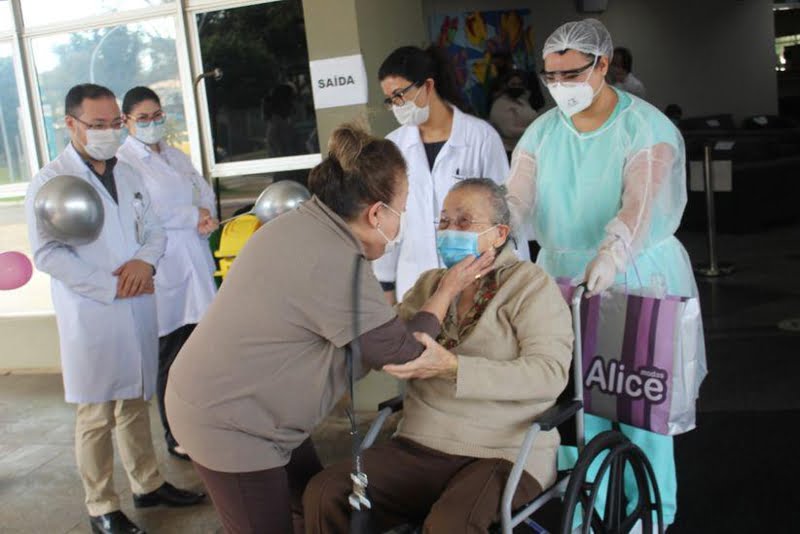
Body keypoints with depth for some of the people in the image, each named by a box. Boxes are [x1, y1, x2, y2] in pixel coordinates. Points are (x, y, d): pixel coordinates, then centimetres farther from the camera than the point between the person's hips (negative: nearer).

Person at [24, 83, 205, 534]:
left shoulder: (129, 174, 14)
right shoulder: (50, 182, -7)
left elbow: (155, 229, 14)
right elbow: (48, 253, -14)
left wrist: (145, 261, -9)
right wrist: (112, 287, -17)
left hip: (139, 308, 6)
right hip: (91, 315, -6)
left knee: (136, 403, 16)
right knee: (96, 416, 2)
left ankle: (148, 484, 30)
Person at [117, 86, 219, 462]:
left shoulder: (176, 156, 16)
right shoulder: (123, 162, -5)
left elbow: (205, 193, 13)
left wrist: (207, 218, -9)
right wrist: (193, 216, -9)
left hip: (195, 262, 6)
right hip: (163, 271, -6)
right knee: (170, 358, 3)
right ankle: (175, 438, 18)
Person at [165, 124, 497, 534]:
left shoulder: (303, 224, 2)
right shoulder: (336, 265, -28)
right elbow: (401, 350, -15)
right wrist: (449, 289, -4)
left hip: (224, 398, 9)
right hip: (227, 422, -9)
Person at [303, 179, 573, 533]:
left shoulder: (531, 285, -3)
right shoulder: (430, 284, 13)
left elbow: (550, 373, -16)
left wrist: (452, 367, -24)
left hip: (503, 454, -5)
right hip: (420, 448, 5)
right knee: (324, 494, -14)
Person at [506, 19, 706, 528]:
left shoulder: (646, 128, -8)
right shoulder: (542, 132, 6)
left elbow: (641, 202, -24)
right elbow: (516, 198, -6)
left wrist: (611, 256, -42)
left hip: (637, 277, -3)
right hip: (564, 277, 4)